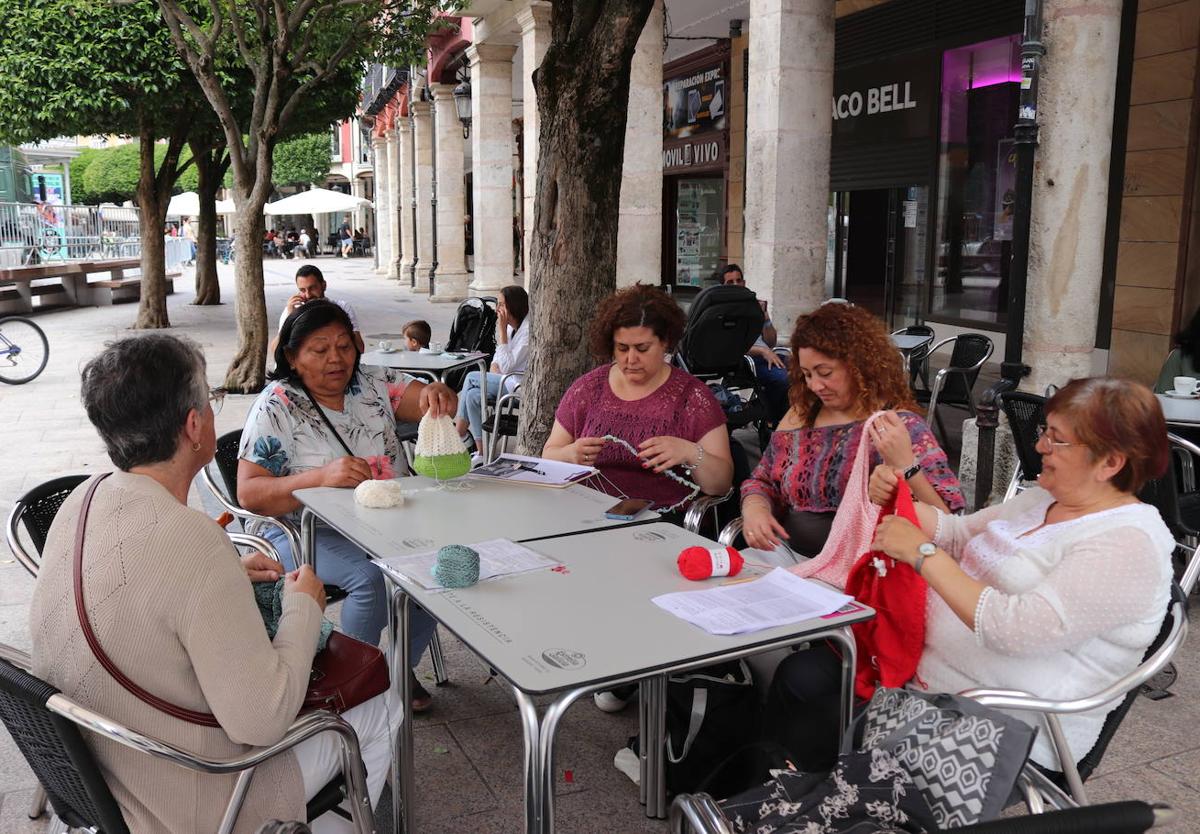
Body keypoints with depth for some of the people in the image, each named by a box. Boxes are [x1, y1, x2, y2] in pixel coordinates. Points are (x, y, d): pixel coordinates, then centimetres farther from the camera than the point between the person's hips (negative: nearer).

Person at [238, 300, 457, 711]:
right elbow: (248, 493, -13)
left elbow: (435, 405, -5)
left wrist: (437, 393, -31)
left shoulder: (373, 383, 5)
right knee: (373, 577, -32)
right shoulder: (276, 407, -7)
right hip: (309, 533, -4)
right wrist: (322, 477, -28)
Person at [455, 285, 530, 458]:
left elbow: (507, 366, -23)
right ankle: (481, 452, -8)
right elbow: (498, 359, 21)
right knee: (473, 395, -10)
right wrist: (494, 366, -4)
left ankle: (459, 430, 3)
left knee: (471, 378, -12)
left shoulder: (528, 329, -19)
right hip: (510, 381, 9)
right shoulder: (511, 327, 10)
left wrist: (501, 330, -20)